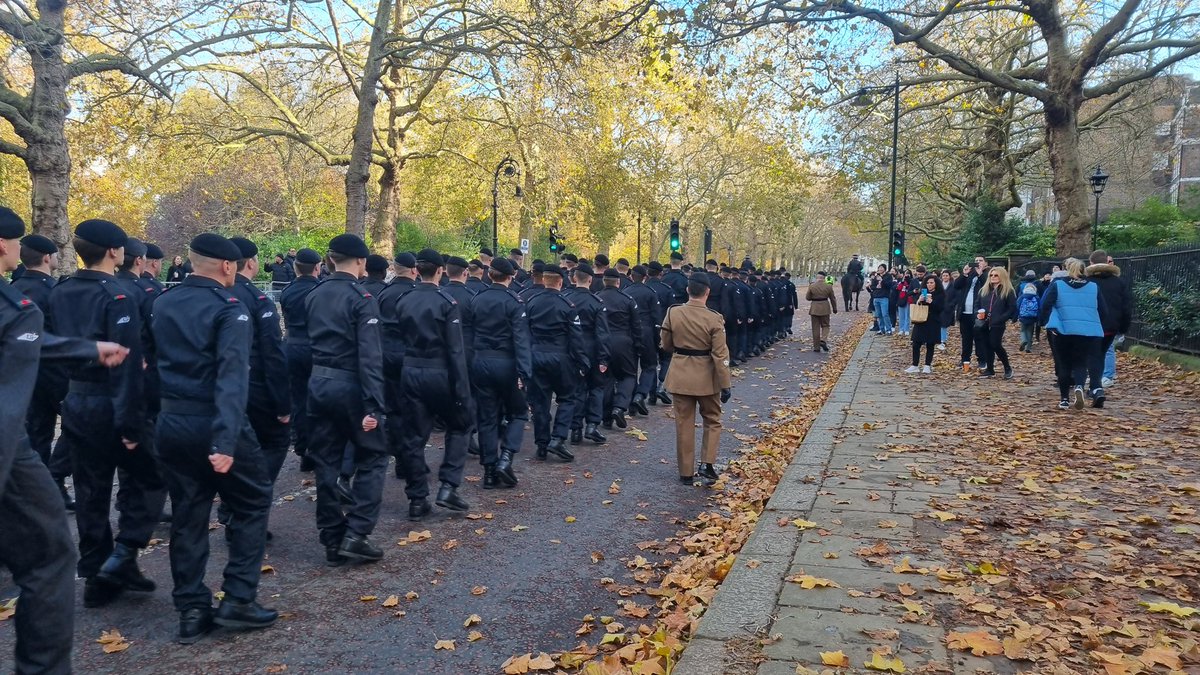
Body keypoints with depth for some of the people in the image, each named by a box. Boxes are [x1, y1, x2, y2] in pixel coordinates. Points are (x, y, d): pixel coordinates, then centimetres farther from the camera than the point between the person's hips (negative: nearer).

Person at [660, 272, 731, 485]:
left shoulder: (673, 313, -7)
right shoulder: (714, 319, -14)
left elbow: (666, 344, 5)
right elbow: (720, 355, -13)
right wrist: (726, 385, -7)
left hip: (680, 375, 2)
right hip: (706, 377, -2)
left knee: (684, 424, 11)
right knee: (712, 420, 18)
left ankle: (686, 473, 17)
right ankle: (706, 464, 5)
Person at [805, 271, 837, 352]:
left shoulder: (811, 286, -7)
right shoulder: (828, 286, -4)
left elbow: (807, 297, 0)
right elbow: (832, 299, 5)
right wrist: (835, 309, 17)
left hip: (814, 308, 0)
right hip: (825, 308, 0)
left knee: (816, 328, 6)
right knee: (825, 325, 14)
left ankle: (816, 347, 8)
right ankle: (823, 340, -10)